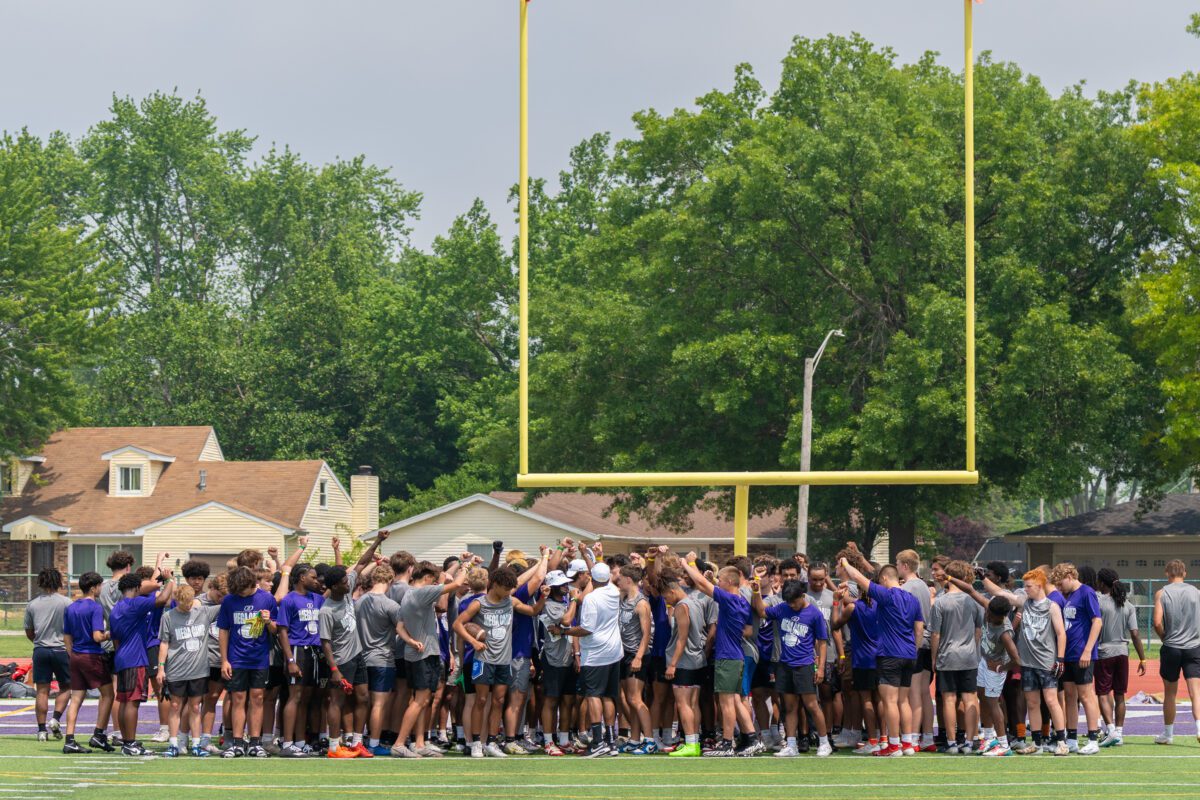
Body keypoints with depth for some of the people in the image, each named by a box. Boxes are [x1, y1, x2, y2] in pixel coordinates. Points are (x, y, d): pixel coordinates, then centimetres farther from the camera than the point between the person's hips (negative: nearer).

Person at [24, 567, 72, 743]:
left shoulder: (32, 605, 3)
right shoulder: (65, 603, -6)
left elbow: (29, 632, 11)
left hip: (40, 650, 2)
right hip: (61, 649, -2)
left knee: (42, 690, 4)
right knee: (65, 688, 13)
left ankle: (42, 729, 2)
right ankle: (56, 719, -5)